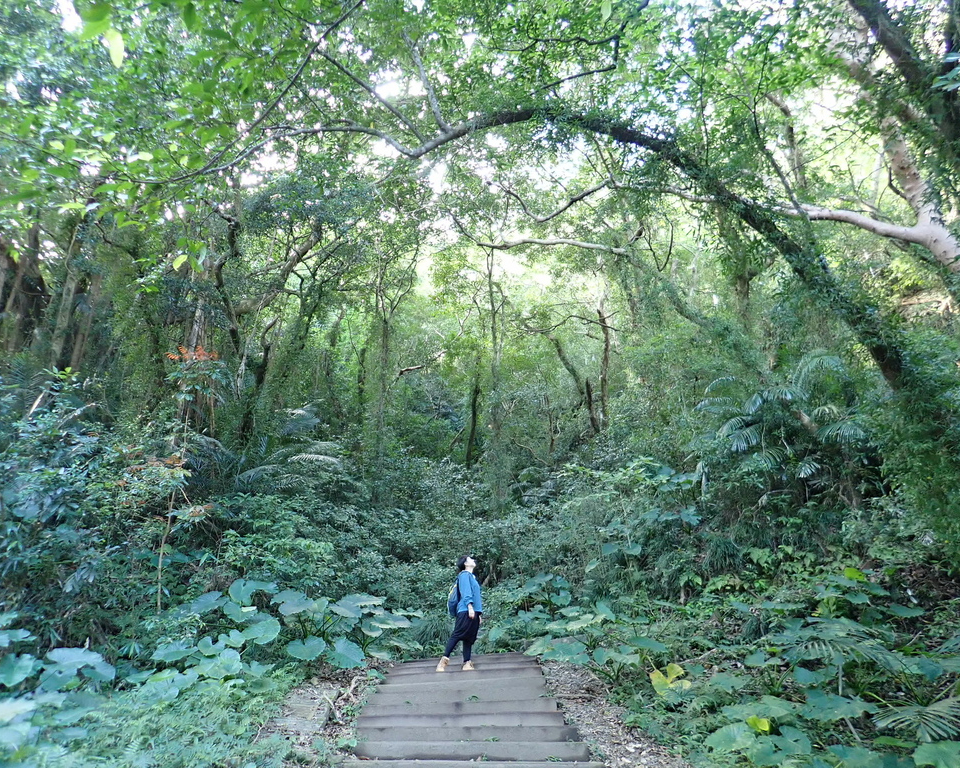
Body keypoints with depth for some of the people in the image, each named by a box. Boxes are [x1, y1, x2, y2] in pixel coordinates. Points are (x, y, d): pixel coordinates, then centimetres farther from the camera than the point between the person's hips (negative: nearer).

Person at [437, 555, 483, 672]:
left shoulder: (473, 577, 25)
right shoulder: (464, 574, 1)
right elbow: (466, 591, -12)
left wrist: (479, 613, 18)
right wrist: (470, 606, -23)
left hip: (474, 612, 9)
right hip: (466, 611, -8)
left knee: (469, 639, 3)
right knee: (457, 635, -12)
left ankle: (467, 664, 2)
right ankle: (444, 660, -13)